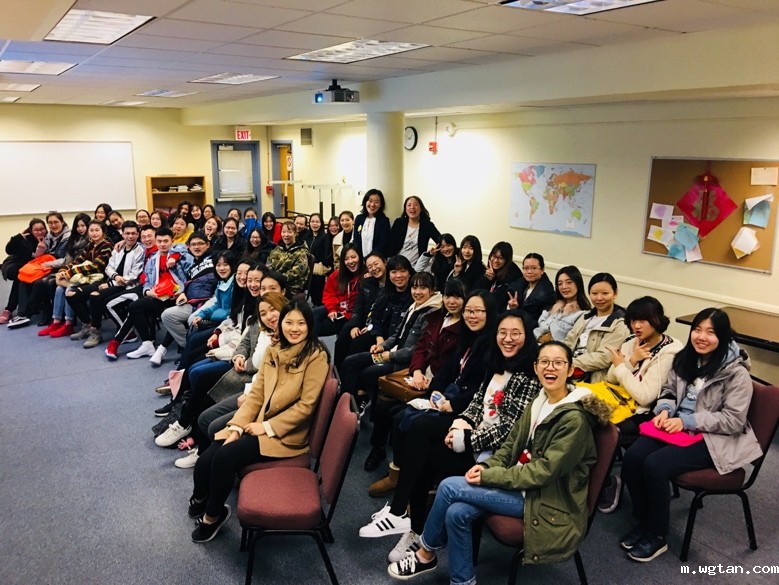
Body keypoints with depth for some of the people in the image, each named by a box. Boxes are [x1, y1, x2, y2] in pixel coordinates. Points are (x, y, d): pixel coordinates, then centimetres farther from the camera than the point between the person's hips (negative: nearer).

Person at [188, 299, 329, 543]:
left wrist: (268, 427, -16)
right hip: (258, 424, 6)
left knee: (225, 457, -22)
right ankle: (200, 501, 19)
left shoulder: (316, 356, -12)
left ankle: (213, 515, 4)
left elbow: (306, 405, -15)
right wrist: (236, 427, -7)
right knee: (207, 458, -13)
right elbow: (256, 394, 5)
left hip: (285, 434, -5)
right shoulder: (273, 351, 8)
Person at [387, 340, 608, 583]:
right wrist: (487, 465, -8)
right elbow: (511, 445, 12)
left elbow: (545, 471, -23)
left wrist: (489, 476, -20)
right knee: (457, 512, -15)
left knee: (450, 487, -14)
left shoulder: (574, 418, -19)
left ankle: (425, 554, 9)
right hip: (526, 486, 7)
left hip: (545, 500, -7)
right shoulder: (539, 402, 6)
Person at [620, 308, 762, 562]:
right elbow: (669, 391, 16)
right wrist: (664, 410, -7)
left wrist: (687, 421, -21)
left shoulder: (736, 372, -14)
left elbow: (733, 420, -15)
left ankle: (657, 535, -6)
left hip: (713, 438, -6)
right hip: (678, 427, 6)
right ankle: (643, 521, 3)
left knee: (655, 465, -27)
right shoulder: (685, 358, 5)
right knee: (632, 458, -19)